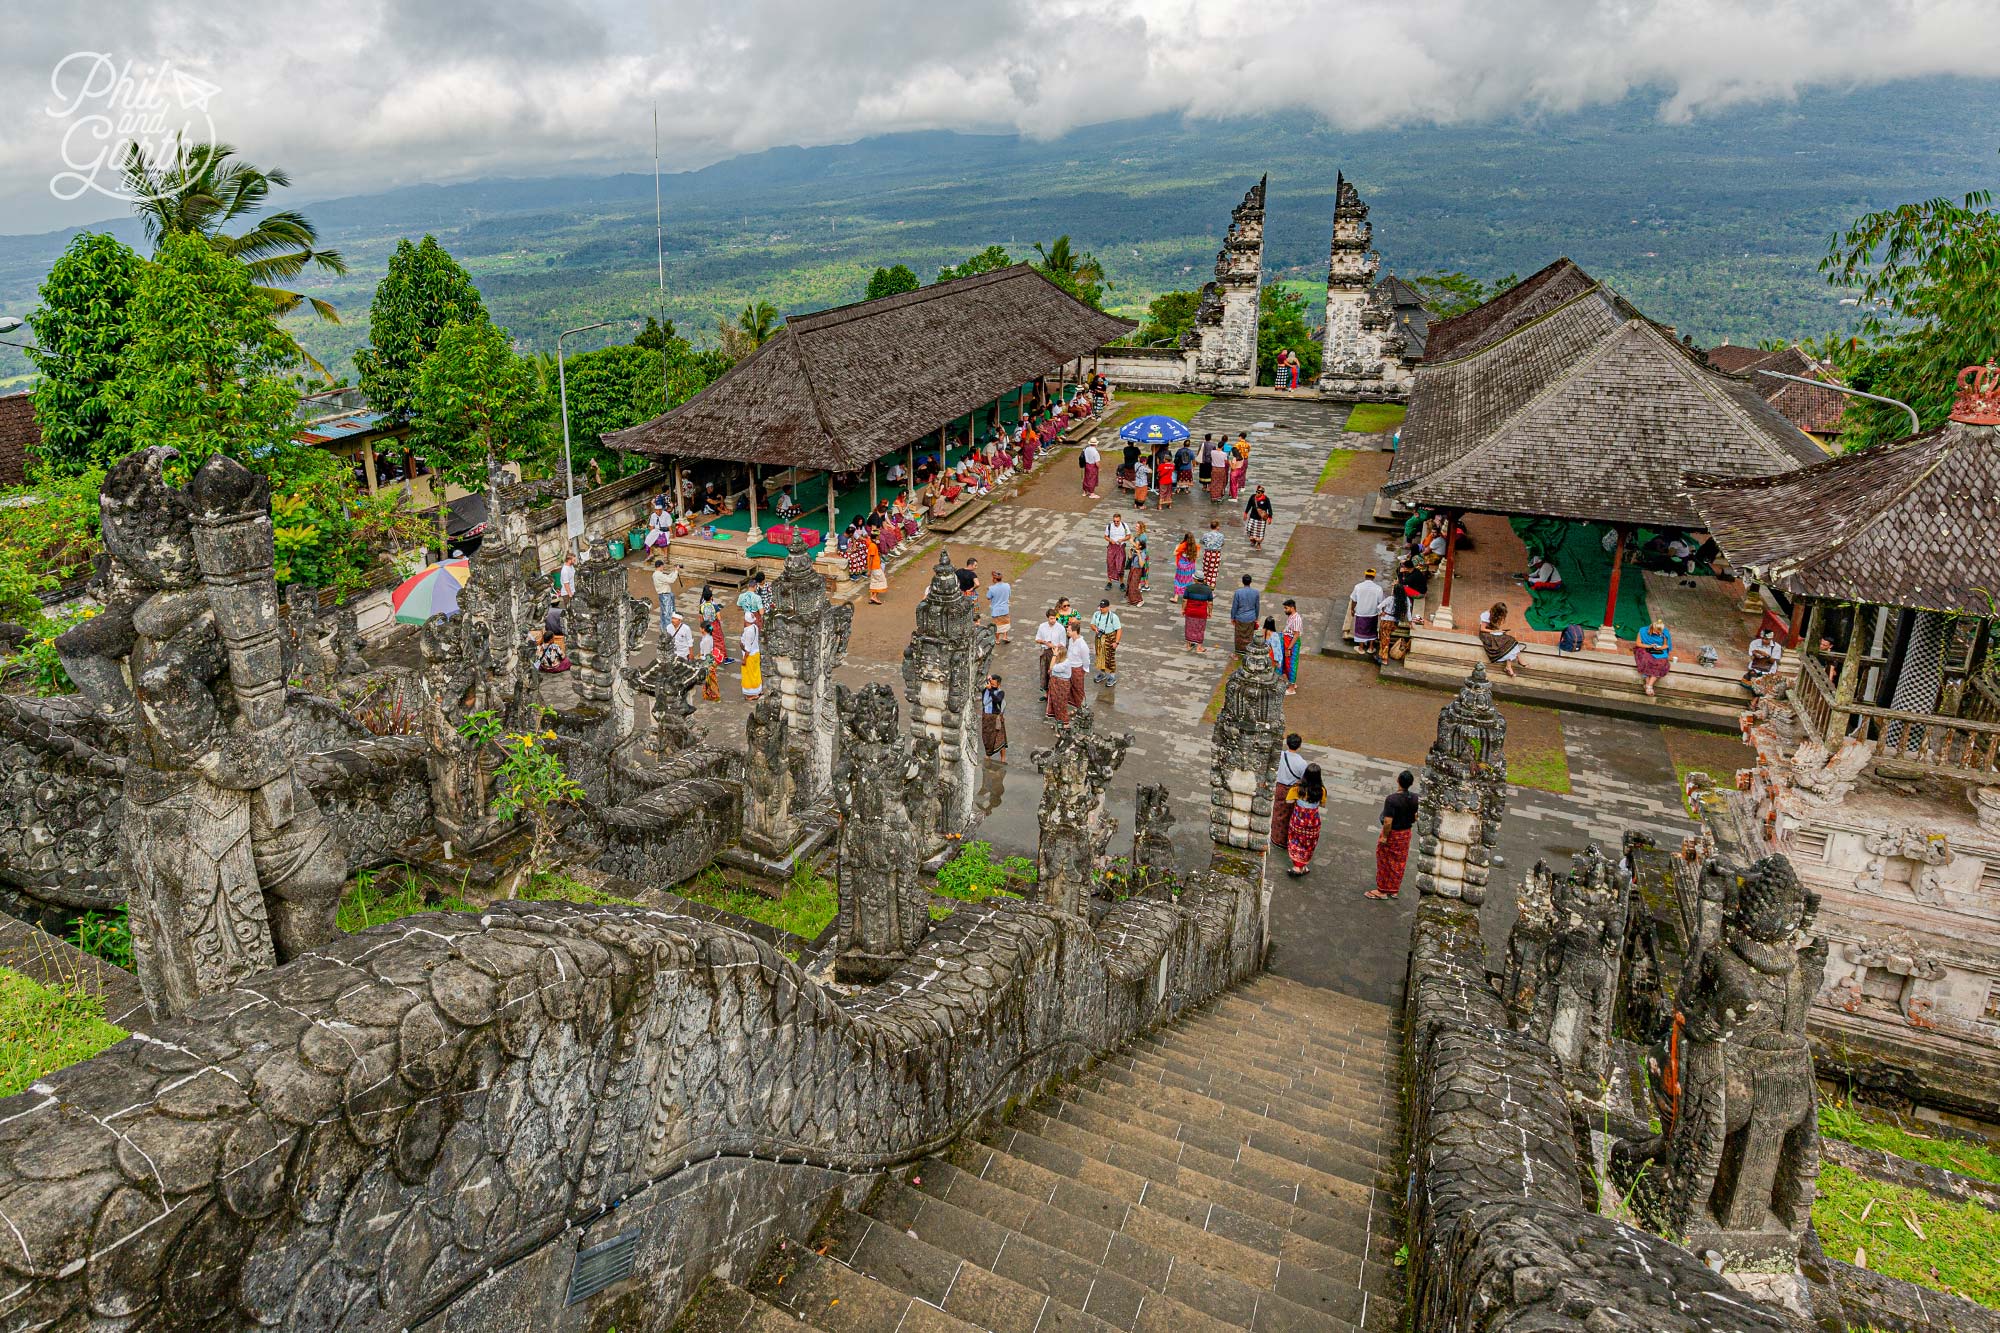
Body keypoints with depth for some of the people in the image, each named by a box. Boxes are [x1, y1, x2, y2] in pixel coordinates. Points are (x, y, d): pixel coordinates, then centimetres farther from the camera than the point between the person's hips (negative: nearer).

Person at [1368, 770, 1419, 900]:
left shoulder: (1392, 799, -28)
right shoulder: (1415, 798, -9)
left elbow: (1388, 822, -28)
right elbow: (1417, 817, 2)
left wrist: (1384, 837, -16)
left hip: (1391, 833, -6)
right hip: (1406, 834, 6)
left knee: (1385, 862, 10)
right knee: (1399, 863, 18)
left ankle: (1382, 891, 20)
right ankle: (1394, 890, 30)